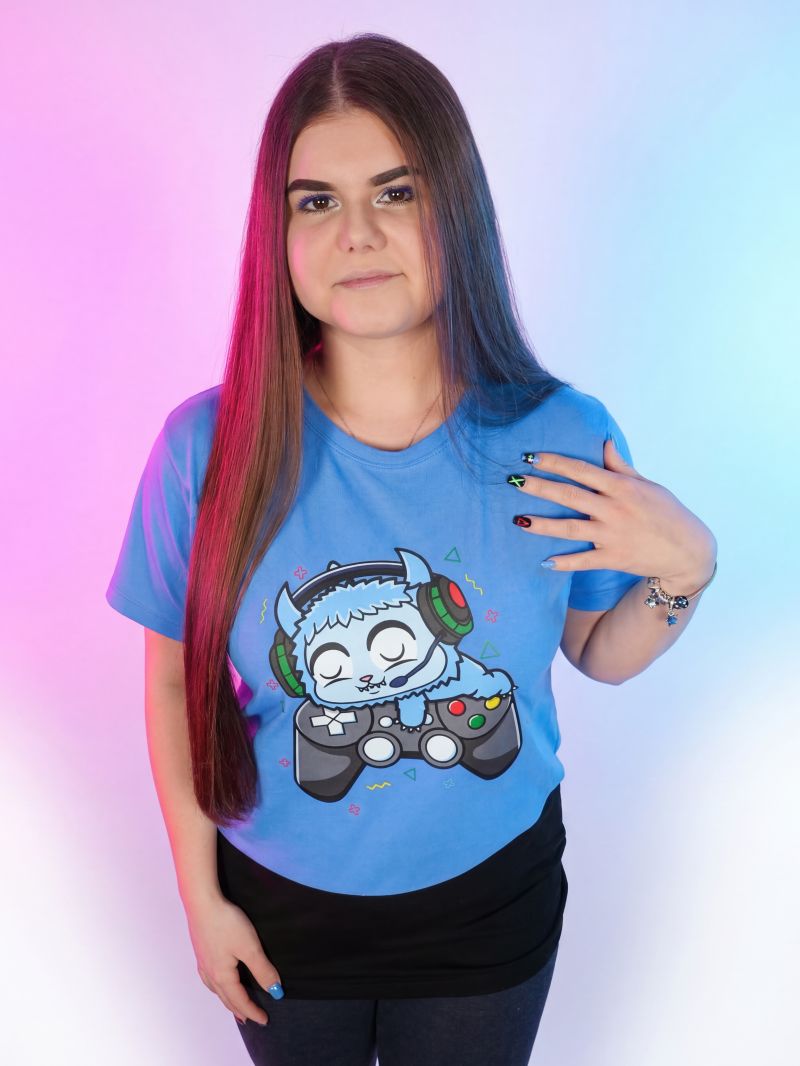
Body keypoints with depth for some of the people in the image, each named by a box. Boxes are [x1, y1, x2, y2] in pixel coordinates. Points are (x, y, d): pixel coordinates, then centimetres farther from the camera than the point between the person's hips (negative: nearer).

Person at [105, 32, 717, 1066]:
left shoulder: (565, 438, -18)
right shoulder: (206, 448, -21)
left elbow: (599, 653, -3)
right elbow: (174, 677, -8)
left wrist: (684, 569, -23)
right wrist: (201, 895, -2)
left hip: (490, 897, 1)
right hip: (281, 904, 0)